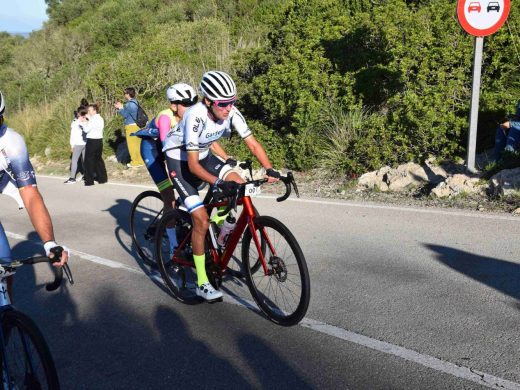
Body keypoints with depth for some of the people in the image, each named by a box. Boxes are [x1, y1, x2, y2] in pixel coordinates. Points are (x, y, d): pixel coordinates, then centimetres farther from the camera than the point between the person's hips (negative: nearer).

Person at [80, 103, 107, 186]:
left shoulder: (93, 119, -15)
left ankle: (89, 180, 2)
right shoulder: (100, 119, 13)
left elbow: (86, 130, -15)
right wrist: (86, 122, 8)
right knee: (99, 159, 15)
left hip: (92, 141, -8)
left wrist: (82, 123, -3)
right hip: (99, 141, 9)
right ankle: (102, 178, 18)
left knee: (89, 160, 0)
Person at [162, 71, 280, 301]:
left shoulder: (231, 113, -18)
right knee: (201, 220, -15)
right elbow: (193, 165, -32)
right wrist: (218, 183, -45)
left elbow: (253, 144, -16)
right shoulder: (196, 117, -33)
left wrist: (270, 170, -30)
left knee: (239, 186, -17)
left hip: (203, 155, 6)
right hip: (180, 161, -6)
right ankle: (202, 284, -4)